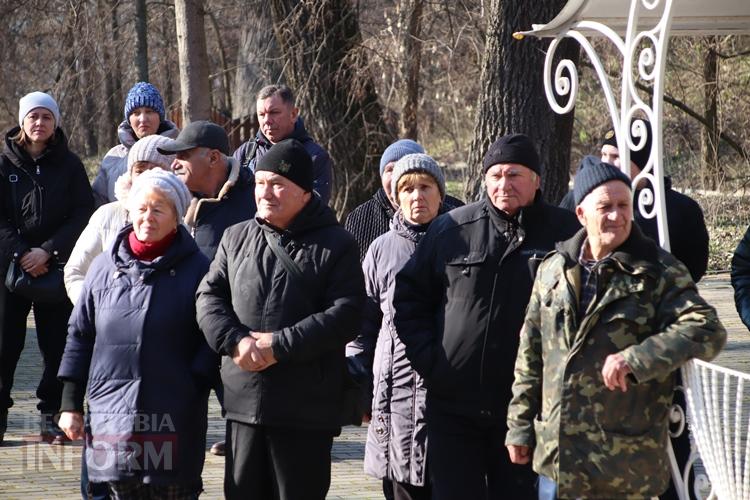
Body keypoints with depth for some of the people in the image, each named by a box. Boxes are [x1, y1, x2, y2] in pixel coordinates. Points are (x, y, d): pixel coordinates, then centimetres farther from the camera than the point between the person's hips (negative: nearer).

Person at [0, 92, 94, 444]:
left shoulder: (69, 165, 5)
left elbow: (83, 215, -2)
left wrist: (48, 251, -13)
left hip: (56, 268, 0)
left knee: (56, 343, 0)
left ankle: (51, 415, 8)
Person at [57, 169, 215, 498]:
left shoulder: (196, 268, -1)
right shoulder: (104, 266, 9)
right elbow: (80, 336, 13)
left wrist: (192, 389, -12)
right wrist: (70, 403, 10)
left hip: (174, 417, -3)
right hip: (112, 415, 3)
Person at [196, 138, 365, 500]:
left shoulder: (335, 245, -1)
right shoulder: (236, 238, 12)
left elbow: (346, 315, -11)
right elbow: (209, 297, 7)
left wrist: (280, 345, -17)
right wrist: (235, 341, -12)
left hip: (306, 408, -4)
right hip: (243, 401, 4)